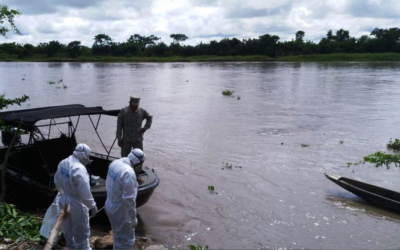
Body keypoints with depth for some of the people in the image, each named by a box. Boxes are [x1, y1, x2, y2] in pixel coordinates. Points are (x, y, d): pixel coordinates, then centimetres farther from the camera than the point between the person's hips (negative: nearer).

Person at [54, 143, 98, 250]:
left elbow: (57, 181, 13)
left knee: (68, 228, 26)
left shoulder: (63, 163, -3)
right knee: (81, 232, 11)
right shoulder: (79, 169, -30)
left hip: (64, 201, 9)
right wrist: (93, 206, -15)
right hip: (76, 204, -9)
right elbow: (85, 193, -27)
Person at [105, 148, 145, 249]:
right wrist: (133, 218, -16)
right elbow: (129, 199, -27)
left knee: (118, 235, 29)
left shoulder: (115, 163, -4)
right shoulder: (128, 173, -31)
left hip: (110, 206, 9)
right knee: (126, 240, 11)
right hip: (121, 211, -9)